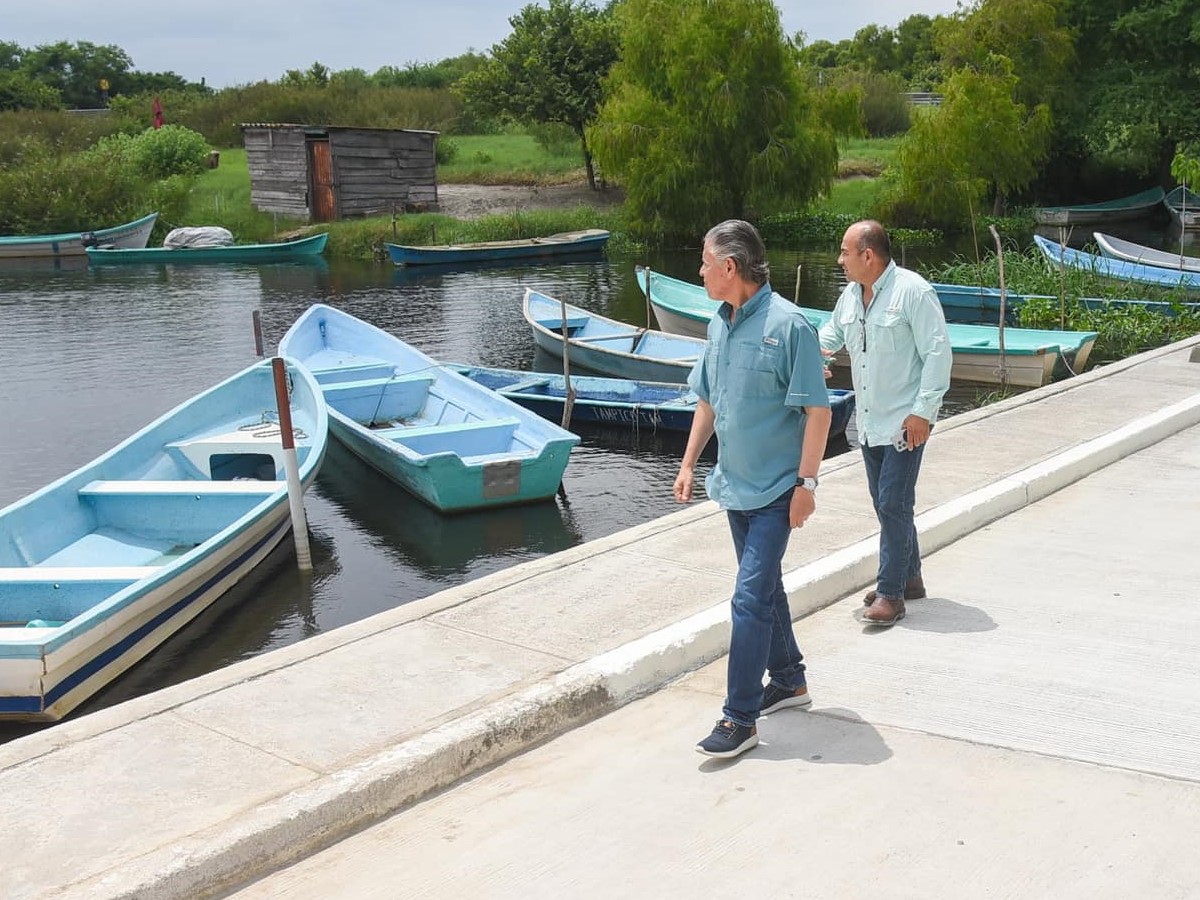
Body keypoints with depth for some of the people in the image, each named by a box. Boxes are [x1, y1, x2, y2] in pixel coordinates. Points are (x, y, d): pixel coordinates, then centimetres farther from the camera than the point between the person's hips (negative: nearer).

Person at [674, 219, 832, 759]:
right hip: (734, 484, 8)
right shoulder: (719, 325, 6)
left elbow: (817, 410, -16)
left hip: (774, 490, -8)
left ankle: (740, 719, 0)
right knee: (764, 587, 19)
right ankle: (789, 681, 36)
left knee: (750, 598, -8)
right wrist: (688, 464, 14)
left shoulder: (787, 325, -17)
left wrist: (806, 482, -18)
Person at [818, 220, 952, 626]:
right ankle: (909, 578, 29)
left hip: (905, 421, -8)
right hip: (869, 421, 8)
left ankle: (890, 593, 0)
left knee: (894, 505, -8)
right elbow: (832, 333, 25)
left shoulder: (913, 291, -15)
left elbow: (937, 353, -16)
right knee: (887, 503, 15)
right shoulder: (851, 294, 8)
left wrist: (922, 411, -20)